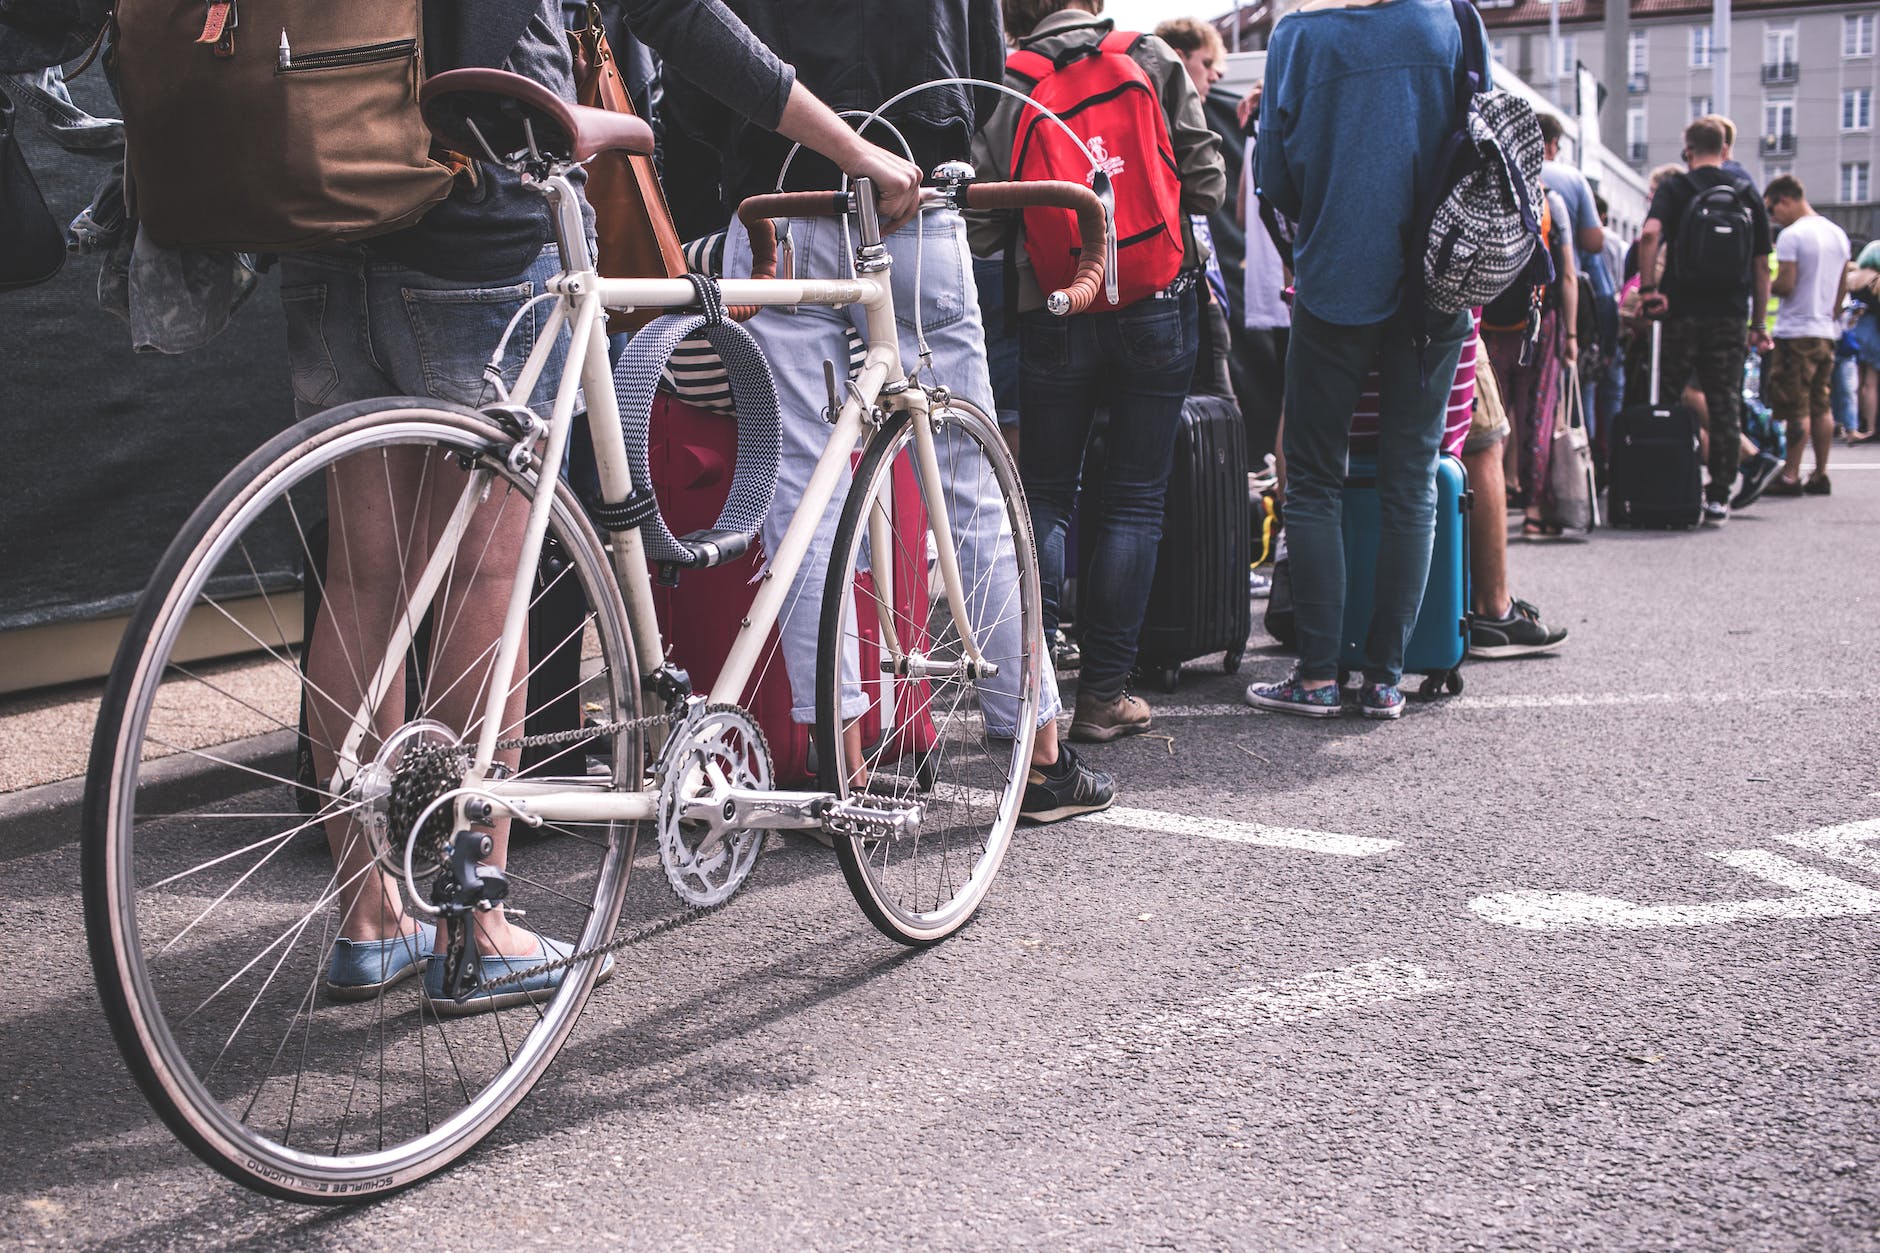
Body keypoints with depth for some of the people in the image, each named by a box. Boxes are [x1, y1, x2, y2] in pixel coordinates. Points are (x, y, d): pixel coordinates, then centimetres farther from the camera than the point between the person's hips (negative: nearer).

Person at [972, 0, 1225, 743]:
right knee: (1136, 498, 6)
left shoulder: (1006, 84, -1)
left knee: (1046, 492, 11)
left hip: (1053, 313, 0)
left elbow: (982, 224, -6)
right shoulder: (1152, 59, 1)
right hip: (1158, 305, 0)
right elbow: (1207, 184, -2)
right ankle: (1103, 695, 6)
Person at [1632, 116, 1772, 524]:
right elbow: (1762, 266, 10)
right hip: (1730, 316, 3)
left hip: (1681, 311, -2)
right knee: (1725, 406, 5)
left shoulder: (1674, 189, 1)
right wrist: (1759, 324, 15)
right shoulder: (1748, 196, 10)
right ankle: (1719, 497, 5)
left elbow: (1650, 234, -19)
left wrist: (1648, 289, -15)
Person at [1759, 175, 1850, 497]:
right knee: (1821, 406, 10)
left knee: (1796, 408, -6)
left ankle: (1791, 476, -4)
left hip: (1797, 332, -8)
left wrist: (1764, 285, 2)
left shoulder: (1792, 235, -13)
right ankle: (1820, 475, 11)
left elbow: (1785, 285, -17)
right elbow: (1842, 288, 16)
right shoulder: (1838, 234, 13)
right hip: (1827, 332, 8)